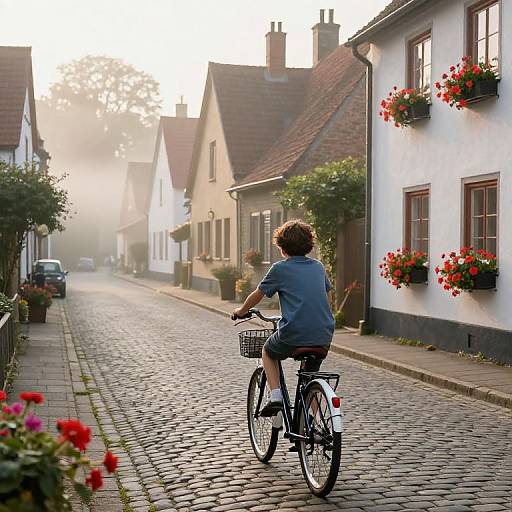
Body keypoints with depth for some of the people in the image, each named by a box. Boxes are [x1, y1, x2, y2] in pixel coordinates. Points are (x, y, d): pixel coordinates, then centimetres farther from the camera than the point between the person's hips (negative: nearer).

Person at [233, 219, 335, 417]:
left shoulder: (280, 269, 0)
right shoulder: (318, 267, 13)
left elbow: (257, 295, 11)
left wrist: (241, 310, 30)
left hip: (293, 335, -4)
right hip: (323, 337, 4)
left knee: (268, 352, 26)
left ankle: (275, 395, 10)